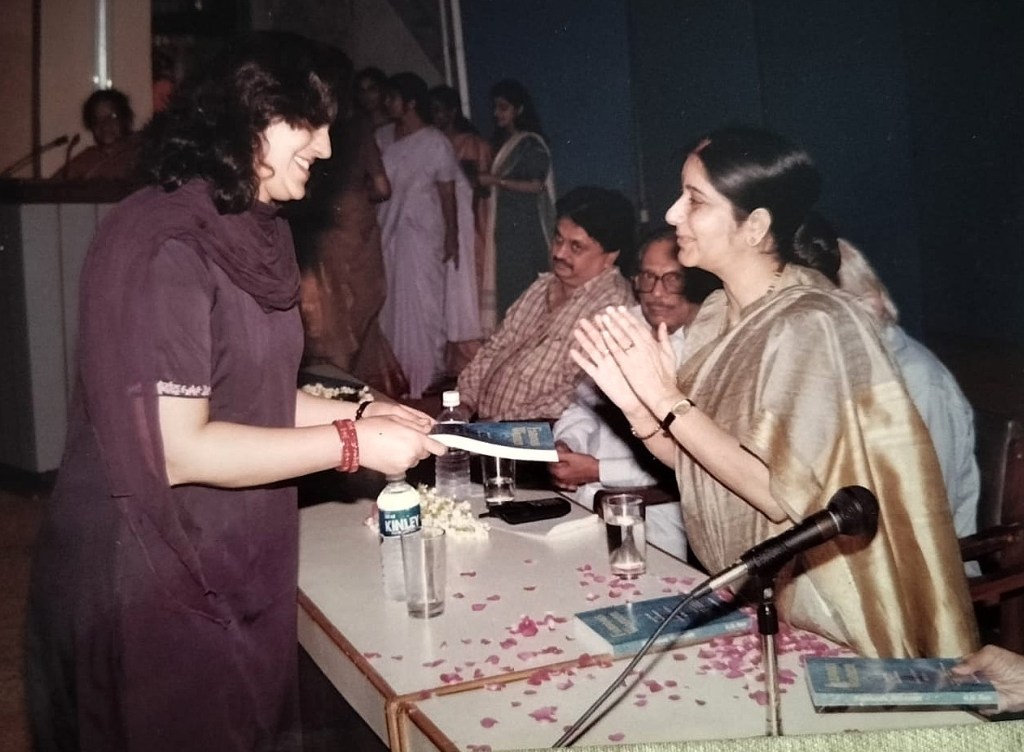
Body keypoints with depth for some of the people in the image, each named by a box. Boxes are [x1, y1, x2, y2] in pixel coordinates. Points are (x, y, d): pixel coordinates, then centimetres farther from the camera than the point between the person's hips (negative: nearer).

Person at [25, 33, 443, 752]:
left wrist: (360, 413, -2)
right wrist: (351, 444, -19)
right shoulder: (163, 246, -21)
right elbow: (178, 448, -23)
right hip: (150, 577, -8)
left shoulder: (254, 234, 8)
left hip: (233, 564, 8)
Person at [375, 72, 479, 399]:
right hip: (384, 231, 5)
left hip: (421, 233, -5)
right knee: (389, 303, 7)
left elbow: (447, 193, -3)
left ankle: (428, 376, 6)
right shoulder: (382, 136, 8)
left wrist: (452, 236, -5)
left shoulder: (436, 143, -5)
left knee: (421, 305, -3)